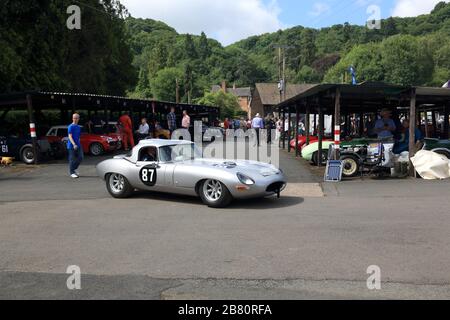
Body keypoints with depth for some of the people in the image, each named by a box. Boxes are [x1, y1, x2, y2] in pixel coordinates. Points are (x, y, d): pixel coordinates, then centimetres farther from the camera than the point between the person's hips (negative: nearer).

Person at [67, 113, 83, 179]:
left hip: (78, 145, 7)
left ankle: (74, 169, 23)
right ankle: (72, 173, 8)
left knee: (80, 158, 3)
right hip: (71, 146, -7)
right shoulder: (71, 127, -9)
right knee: (72, 159, -1)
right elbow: (70, 136, -16)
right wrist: (74, 144, -26)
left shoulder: (79, 127, 13)